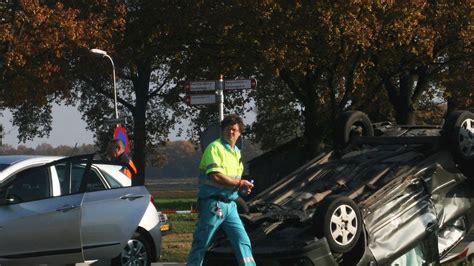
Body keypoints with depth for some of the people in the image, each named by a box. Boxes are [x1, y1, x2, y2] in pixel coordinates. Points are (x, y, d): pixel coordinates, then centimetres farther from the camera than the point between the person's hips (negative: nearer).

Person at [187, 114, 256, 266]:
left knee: (243, 241, 1)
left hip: (230, 205, 7)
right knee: (201, 244, 0)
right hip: (213, 203, -7)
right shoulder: (215, 147, -9)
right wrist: (239, 183, -13)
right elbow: (215, 176, -21)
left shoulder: (236, 152, 17)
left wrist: (243, 187, 4)